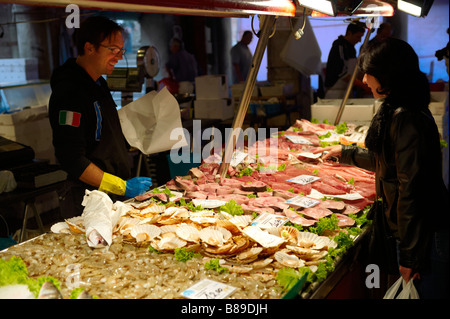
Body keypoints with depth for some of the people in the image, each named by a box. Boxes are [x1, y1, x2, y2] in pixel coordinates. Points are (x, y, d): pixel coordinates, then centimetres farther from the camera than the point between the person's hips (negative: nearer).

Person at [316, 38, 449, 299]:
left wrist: (410, 255, -21)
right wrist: (344, 152, 33)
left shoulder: (406, 120, -23)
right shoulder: (394, 111, 10)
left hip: (426, 235, -10)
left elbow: (411, 189, -24)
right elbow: (384, 161, 26)